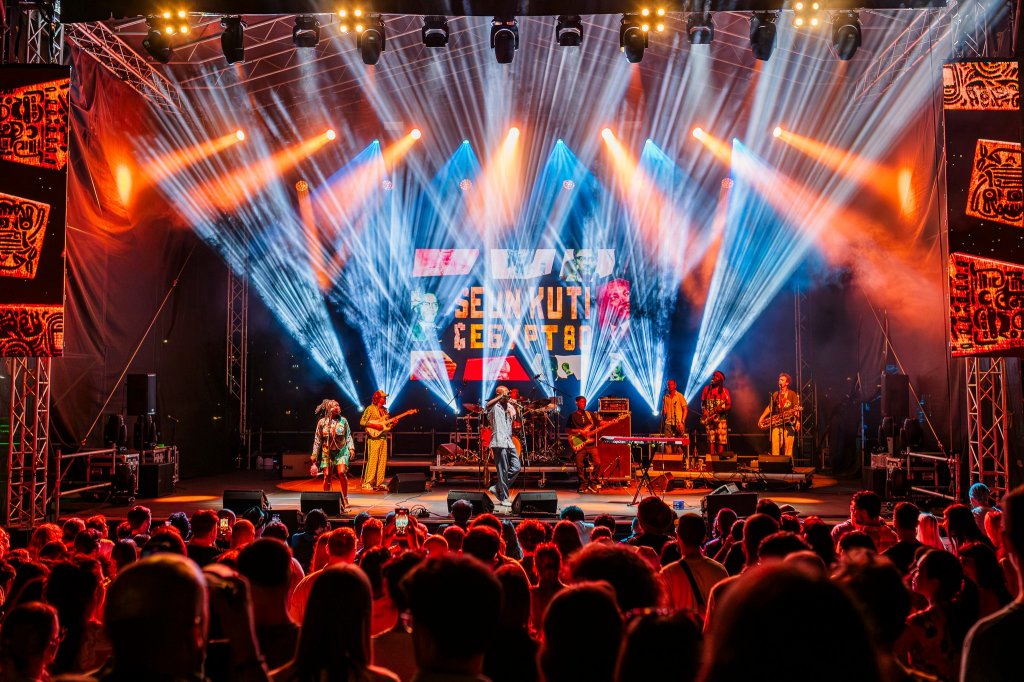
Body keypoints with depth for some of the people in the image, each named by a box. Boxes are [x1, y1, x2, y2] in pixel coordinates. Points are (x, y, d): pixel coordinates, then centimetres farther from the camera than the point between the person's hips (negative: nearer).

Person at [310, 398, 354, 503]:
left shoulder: (343, 421, 0)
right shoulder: (322, 422, -2)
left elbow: (348, 436, 6)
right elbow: (317, 439, 3)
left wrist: (351, 448, -6)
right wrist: (314, 455, 2)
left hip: (341, 451, 0)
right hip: (327, 452, 0)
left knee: (342, 472, -14)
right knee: (327, 475, -2)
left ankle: (345, 498, -1)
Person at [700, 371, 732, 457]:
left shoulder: (724, 390, 2)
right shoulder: (706, 389, 9)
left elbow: (729, 405, 2)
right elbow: (703, 402, 15)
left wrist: (722, 409, -17)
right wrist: (704, 411, -2)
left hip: (721, 417, -2)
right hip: (709, 418, 2)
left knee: (721, 439, -6)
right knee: (711, 439, -1)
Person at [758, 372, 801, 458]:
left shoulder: (792, 394, 3)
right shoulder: (775, 394, 15)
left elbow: (796, 408, -5)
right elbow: (770, 407, 19)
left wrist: (797, 421, -17)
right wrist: (761, 418, 11)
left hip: (789, 423, -3)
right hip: (776, 424, 3)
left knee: (788, 446, -5)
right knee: (775, 446, -6)